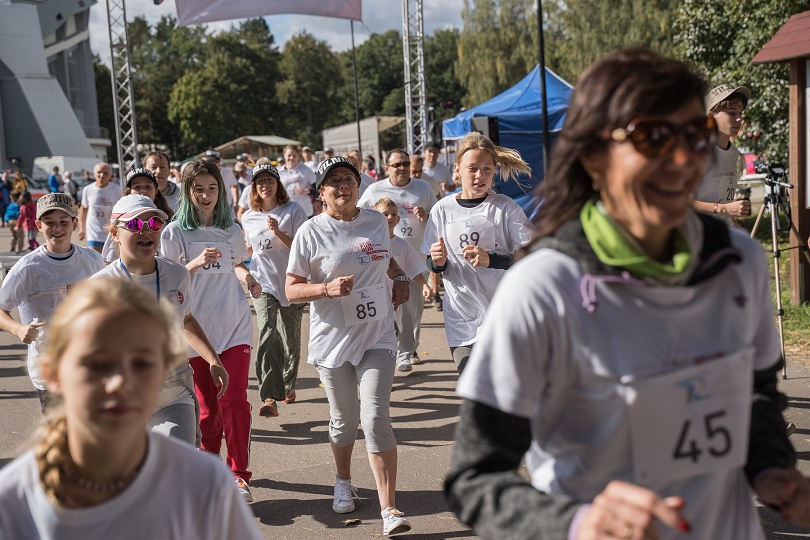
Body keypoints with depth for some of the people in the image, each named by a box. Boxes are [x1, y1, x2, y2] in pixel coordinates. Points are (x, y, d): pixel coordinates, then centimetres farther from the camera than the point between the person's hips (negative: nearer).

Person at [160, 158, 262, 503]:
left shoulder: (232, 230, 6)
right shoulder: (174, 233, -4)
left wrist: (249, 280, 2)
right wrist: (196, 263, -24)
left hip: (235, 328, 1)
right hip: (196, 330, -1)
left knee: (234, 400, -7)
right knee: (207, 405, 7)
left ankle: (238, 474, 1)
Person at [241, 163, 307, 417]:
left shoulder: (293, 210, -3)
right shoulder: (248, 218, 8)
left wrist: (279, 232, -20)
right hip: (263, 284, 1)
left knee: (291, 339, 9)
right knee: (267, 334, -18)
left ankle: (288, 385, 34)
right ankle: (269, 397, -23)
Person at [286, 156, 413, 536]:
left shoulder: (376, 222, 6)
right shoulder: (311, 232, -7)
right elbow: (292, 290, -6)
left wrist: (400, 277, 9)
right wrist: (328, 288, -23)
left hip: (377, 336, 1)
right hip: (333, 338, -1)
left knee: (376, 420, -9)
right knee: (344, 420, 13)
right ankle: (343, 483, 41)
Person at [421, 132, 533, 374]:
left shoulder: (505, 207, -4)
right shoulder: (443, 209, 2)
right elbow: (434, 267, 11)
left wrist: (491, 260, -22)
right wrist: (438, 261, -12)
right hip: (462, 322, 2)